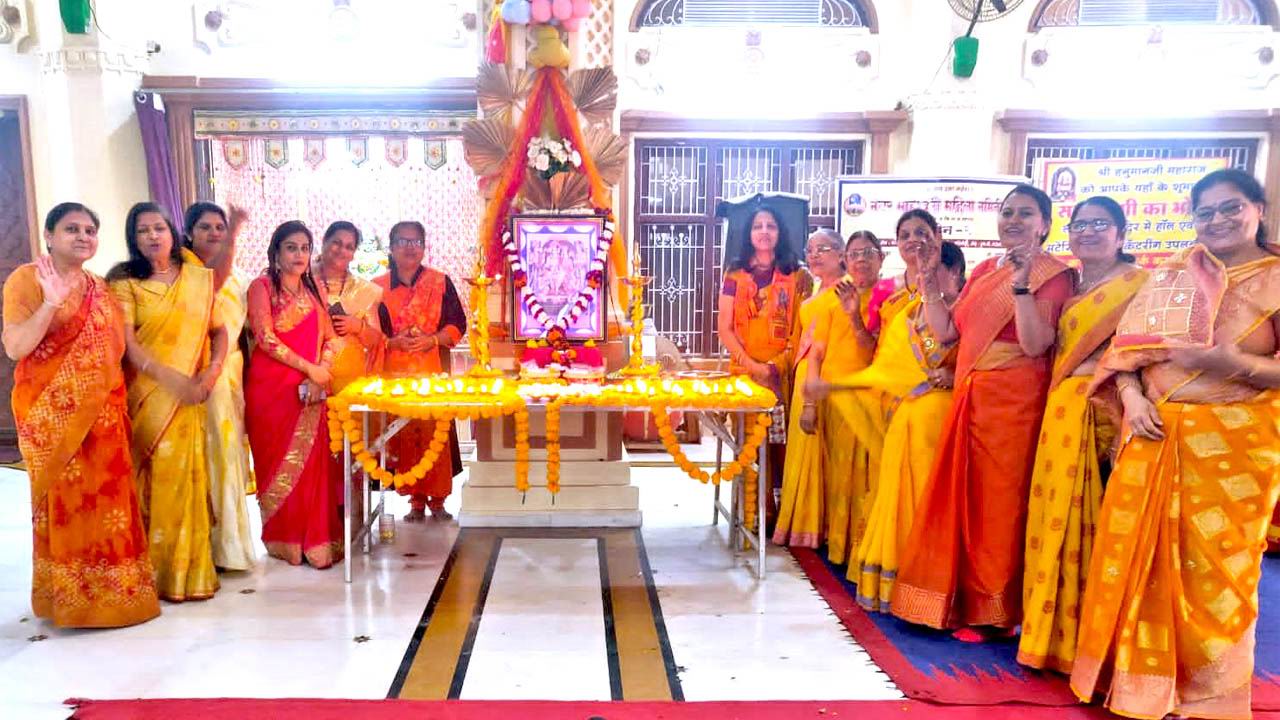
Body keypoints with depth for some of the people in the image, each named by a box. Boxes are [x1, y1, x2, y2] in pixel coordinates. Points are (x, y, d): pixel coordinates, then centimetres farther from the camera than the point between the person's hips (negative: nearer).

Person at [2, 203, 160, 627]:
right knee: (65, 500, 1)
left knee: (106, 498, 8)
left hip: (102, 413, 5)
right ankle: (70, 596, 13)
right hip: (53, 414, -5)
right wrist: (51, 302, -24)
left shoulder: (100, 287, 13)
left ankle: (110, 589, 19)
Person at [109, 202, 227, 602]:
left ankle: (189, 568, 13)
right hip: (147, 395, -2)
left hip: (190, 398, 2)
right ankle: (157, 571, 9)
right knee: (154, 478, 0)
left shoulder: (199, 279, 9)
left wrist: (212, 371, -9)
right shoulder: (125, 282, 0)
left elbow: (219, 330, 10)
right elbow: (126, 343, -9)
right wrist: (173, 379, -21)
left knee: (188, 477, 3)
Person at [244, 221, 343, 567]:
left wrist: (321, 375, -8)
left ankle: (314, 537, 6)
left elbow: (331, 339, 8)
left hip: (311, 391, 4)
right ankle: (284, 540, 11)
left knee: (312, 462, -1)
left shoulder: (314, 291, 14)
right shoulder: (262, 287, 0)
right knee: (281, 463, 0)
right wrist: (310, 368, -11)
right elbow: (266, 339, -10)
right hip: (272, 388, -3)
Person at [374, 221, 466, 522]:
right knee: (404, 436, -1)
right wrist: (394, 342, -11)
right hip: (394, 374, 1)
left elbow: (457, 324, 4)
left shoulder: (441, 282, 7)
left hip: (434, 372, -1)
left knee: (436, 433, -6)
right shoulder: (377, 287, 9)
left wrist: (432, 340, -12)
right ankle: (416, 500, 10)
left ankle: (437, 500, 5)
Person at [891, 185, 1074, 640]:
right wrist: (931, 292, 0)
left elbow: (1035, 344, -19)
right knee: (961, 500, 11)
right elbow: (947, 332, 12)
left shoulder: (1054, 275, -5)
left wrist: (1021, 283, -24)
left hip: (1014, 402, -6)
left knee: (999, 504, 1)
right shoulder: (984, 271, 14)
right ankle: (962, 602, 24)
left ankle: (994, 613, 15)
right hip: (969, 398, 7)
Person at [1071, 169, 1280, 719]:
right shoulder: (1170, 275, 10)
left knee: (1213, 567, 5)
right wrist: (1131, 397, -10)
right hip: (1154, 435, 3)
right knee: (1137, 554, 5)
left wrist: (1232, 363, -22)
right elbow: (1126, 345, 7)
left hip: (1234, 443, -3)